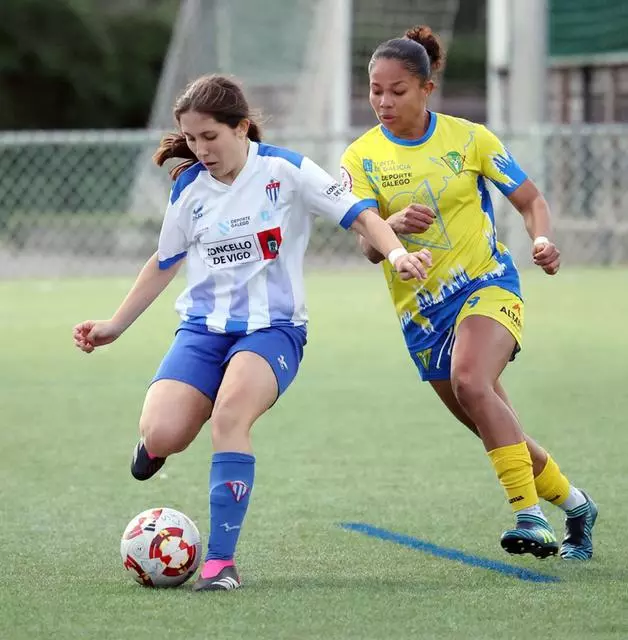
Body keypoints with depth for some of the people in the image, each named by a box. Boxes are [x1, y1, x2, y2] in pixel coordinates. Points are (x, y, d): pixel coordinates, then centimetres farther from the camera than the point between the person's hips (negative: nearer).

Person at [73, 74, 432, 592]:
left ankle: (221, 561, -26)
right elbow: (165, 263, 20)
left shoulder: (284, 170, -6)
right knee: (162, 435, -23)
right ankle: (155, 445, 18)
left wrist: (397, 252, -24)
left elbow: (359, 215, -5)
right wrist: (115, 326, 20)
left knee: (229, 415, -33)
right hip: (204, 328, 3)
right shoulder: (189, 189, 6)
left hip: (273, 326, -3)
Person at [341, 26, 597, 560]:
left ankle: (530, 515, -28)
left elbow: (530, 200, 3)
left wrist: (542, 240, -19)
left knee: (471, 382, -31)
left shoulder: (468, 138, -5)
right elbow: (368, 247, -12)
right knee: (495, 429, 10)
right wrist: (393, 226, -35)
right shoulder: (362, 157, -3)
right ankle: (574, 504, 32)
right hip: (420, 309, 3)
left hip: (487, 283, -3)